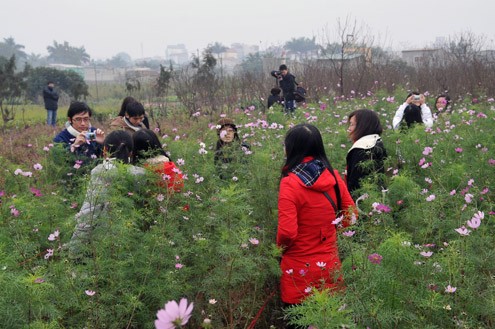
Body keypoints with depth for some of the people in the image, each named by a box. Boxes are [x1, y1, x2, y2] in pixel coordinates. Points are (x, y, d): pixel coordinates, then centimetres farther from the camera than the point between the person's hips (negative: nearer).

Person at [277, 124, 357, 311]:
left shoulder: (290, 183, -16)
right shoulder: (333, 177, -1)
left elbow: (287, 232, -20)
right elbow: (351, 216, 8)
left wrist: (280, 246, -1)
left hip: (300, 270, -5)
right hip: (330, 266, 5)